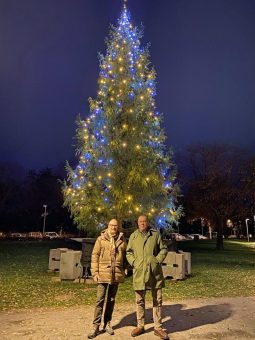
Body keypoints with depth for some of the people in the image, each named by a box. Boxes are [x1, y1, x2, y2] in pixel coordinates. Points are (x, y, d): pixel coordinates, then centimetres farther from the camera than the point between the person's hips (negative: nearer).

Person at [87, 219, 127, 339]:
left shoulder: (122, 240, 6)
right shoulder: (101, 239, -2)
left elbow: (125, 256, 13)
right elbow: (94, 256, -2)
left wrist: (123, 271, 9)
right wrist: (95, 272, -8)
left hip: (116, 274, 3)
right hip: (103, 273, -3)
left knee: (111, 300, 13)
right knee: (100, 300, -2)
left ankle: (107, 324, 26)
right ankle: (96, 326, 9)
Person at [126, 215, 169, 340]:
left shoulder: (155, 234, 3)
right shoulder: (133, 236, 6)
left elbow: (163, 249, 7)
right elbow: (128, 252, 12)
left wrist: (158, 260, -5)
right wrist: (133, 262, -2)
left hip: (155, 272, 0)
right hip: (139, 272, 1)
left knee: (157, 300, 7)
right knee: (140, 301, 10)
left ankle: (158, 327, 19)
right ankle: (140, 326, 25)